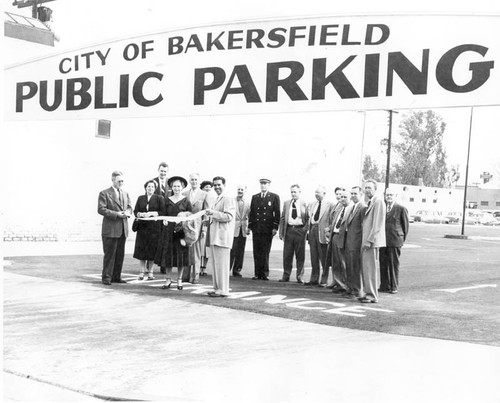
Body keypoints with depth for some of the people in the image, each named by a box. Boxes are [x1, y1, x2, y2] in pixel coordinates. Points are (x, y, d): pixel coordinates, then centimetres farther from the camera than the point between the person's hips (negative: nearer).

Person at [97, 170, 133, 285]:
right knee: (109, 254, -3)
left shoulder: (125, 194, 17)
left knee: (120, 254, 10)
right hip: (110, 229, -6)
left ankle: (116, 276, 18)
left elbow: (129, 207, 17)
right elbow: (101, 209, -11)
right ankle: (106, 277, 3)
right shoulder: (104, 193, -4)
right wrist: (116, 214, -19)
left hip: (123, 229, 6)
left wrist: (127, 212, -7)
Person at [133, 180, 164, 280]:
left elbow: (162, 212, -4)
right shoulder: (140, 198, 13)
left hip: (154, 227, -2)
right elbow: (135, 211, 9)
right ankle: (142, 272, 7)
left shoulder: (159, 198, 4)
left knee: (152, 249, -2)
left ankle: (150, 272, 7)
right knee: (141, 249, 0)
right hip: (142, 227, 2)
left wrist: (151, 213, -15)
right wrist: (141, 214, -12)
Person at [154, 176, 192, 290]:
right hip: (168, 230, 3)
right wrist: (164, 220, -6)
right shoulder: (168, 200, 8)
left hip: (181, 230, -2)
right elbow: (164, 214, 13)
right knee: (167, 254, 3)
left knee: (181, 254, 1)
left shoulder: (186, 201, 0)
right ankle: (168, 279, 14)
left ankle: (179, 279, 14)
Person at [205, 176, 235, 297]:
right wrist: (209, 220, 16)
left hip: (222, 236, -10)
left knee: (221, 263, -8)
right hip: (214, 236, 10)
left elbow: (228, 216, -18)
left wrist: (213, 213, -23)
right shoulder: (216, 200, 23)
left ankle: (223, 290, -5)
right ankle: (217, 288, 17)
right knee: (216, 264, 11)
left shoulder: (228, 199, -7)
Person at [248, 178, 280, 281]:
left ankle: (265, 274, 3)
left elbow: (277, 213, 1)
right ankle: (258, 274, 7)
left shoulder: (274, 197, 5)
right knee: (256, 252, 2)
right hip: (256, 229, 3)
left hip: (268, 229, -3)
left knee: (265, 252, -4)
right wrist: (249, 226, 8)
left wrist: (275, 227, -7)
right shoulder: (254, 197, 16)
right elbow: (251, 212, 16)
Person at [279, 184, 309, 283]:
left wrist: (306, 230, -10)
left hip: (300, 230, -3)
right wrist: (281, 232, 7)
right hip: (289, 229, 3)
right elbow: (282, 218, 12)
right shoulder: (286, 203, 12)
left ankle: (299, 276, 10)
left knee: (300, 255, 2)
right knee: (287, 255, 5)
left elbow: (308, 218, 1)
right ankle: (286, 276, 13)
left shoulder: (304, 204, 1)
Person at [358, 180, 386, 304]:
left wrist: (369, 240, -20)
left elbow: (377, 224, -17)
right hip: (366, 240, 9)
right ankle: (367, 292, 20)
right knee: (365, 268, 12)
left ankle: (372, 296, 1)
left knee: (370, 268, -5)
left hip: (372, 241, -9)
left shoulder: (378, 202, -12)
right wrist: (365, 241, 16)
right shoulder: (370, 202, 18)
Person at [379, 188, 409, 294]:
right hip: (382, 241, 4)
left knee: (394, 264, 1)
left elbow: (406, 224, 4)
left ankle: (394, 287, 9)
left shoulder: (401, 208, -1)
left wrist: (403, 239, 5)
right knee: (383, 264, 6)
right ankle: (384, 286, 14)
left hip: (395, 241, -4)